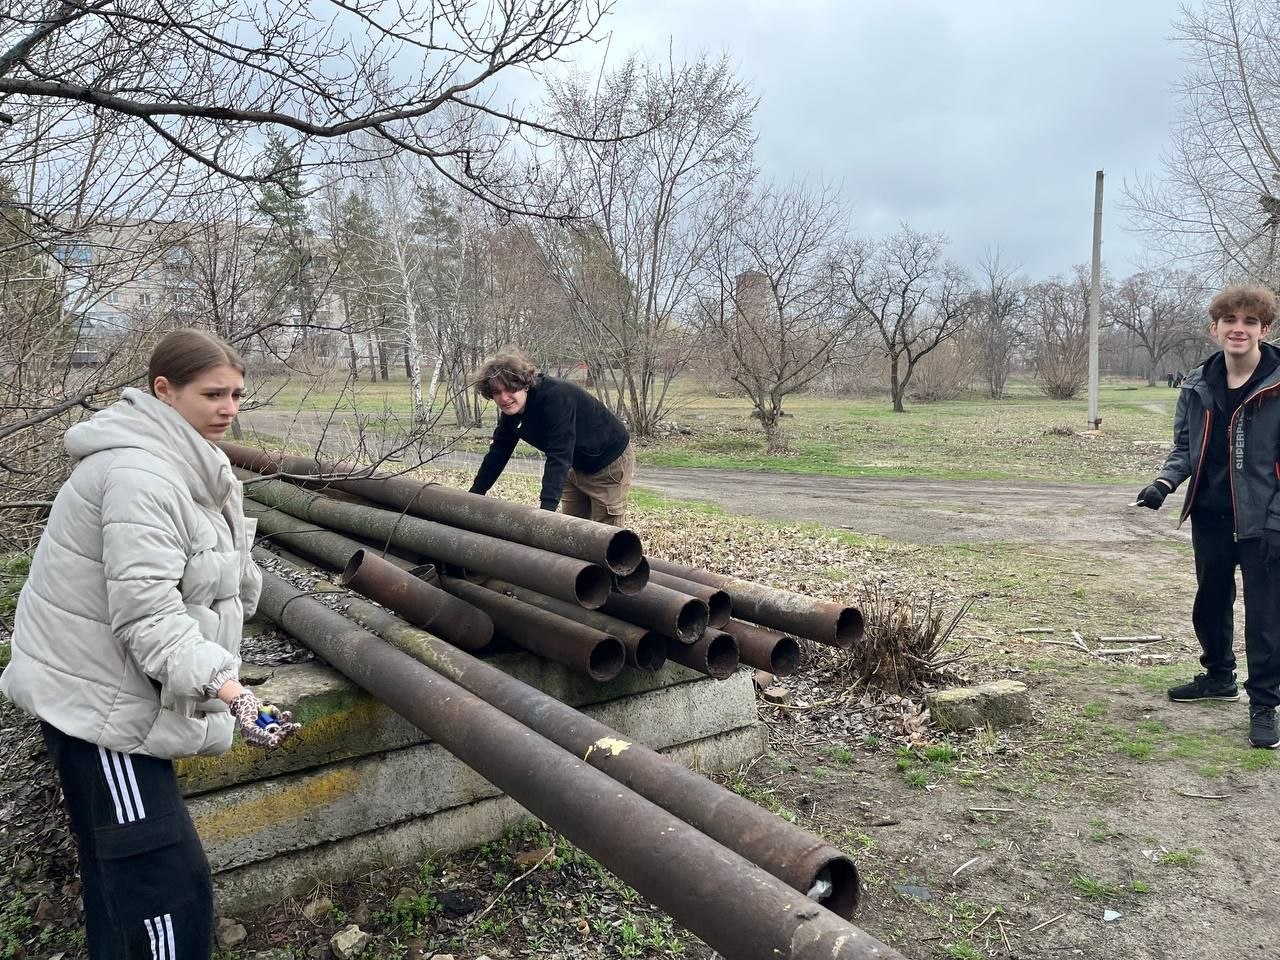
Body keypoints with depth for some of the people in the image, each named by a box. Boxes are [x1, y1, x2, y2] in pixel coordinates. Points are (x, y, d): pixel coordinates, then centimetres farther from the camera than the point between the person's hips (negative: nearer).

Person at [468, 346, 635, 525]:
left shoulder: (555, 397, -33)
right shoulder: (511, 411, -6)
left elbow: (559, 456, -40)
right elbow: (498, 452, 4)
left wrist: (547, 508, -48)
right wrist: (474, 494, 3)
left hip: (610, 462, -8)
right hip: (576, 466, 8)